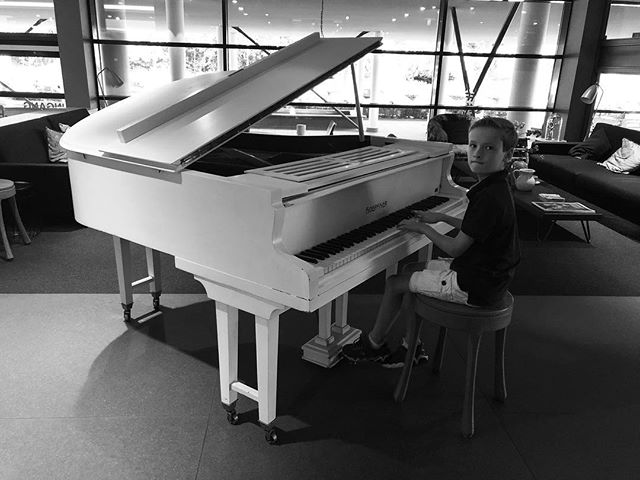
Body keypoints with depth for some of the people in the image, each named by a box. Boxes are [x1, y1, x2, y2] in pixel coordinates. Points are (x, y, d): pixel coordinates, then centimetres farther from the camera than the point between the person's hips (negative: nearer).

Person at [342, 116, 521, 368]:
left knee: (394, 283, 0)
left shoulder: (489, 197, -27)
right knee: (411, 270, 19)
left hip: (476, 285, -10)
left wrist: (423, 227, -8)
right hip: (488, 270, 10)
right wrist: (442, 217, 19)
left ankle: (373, 343, 24)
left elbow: (455, 248, -22)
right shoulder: (495, 187, 4)